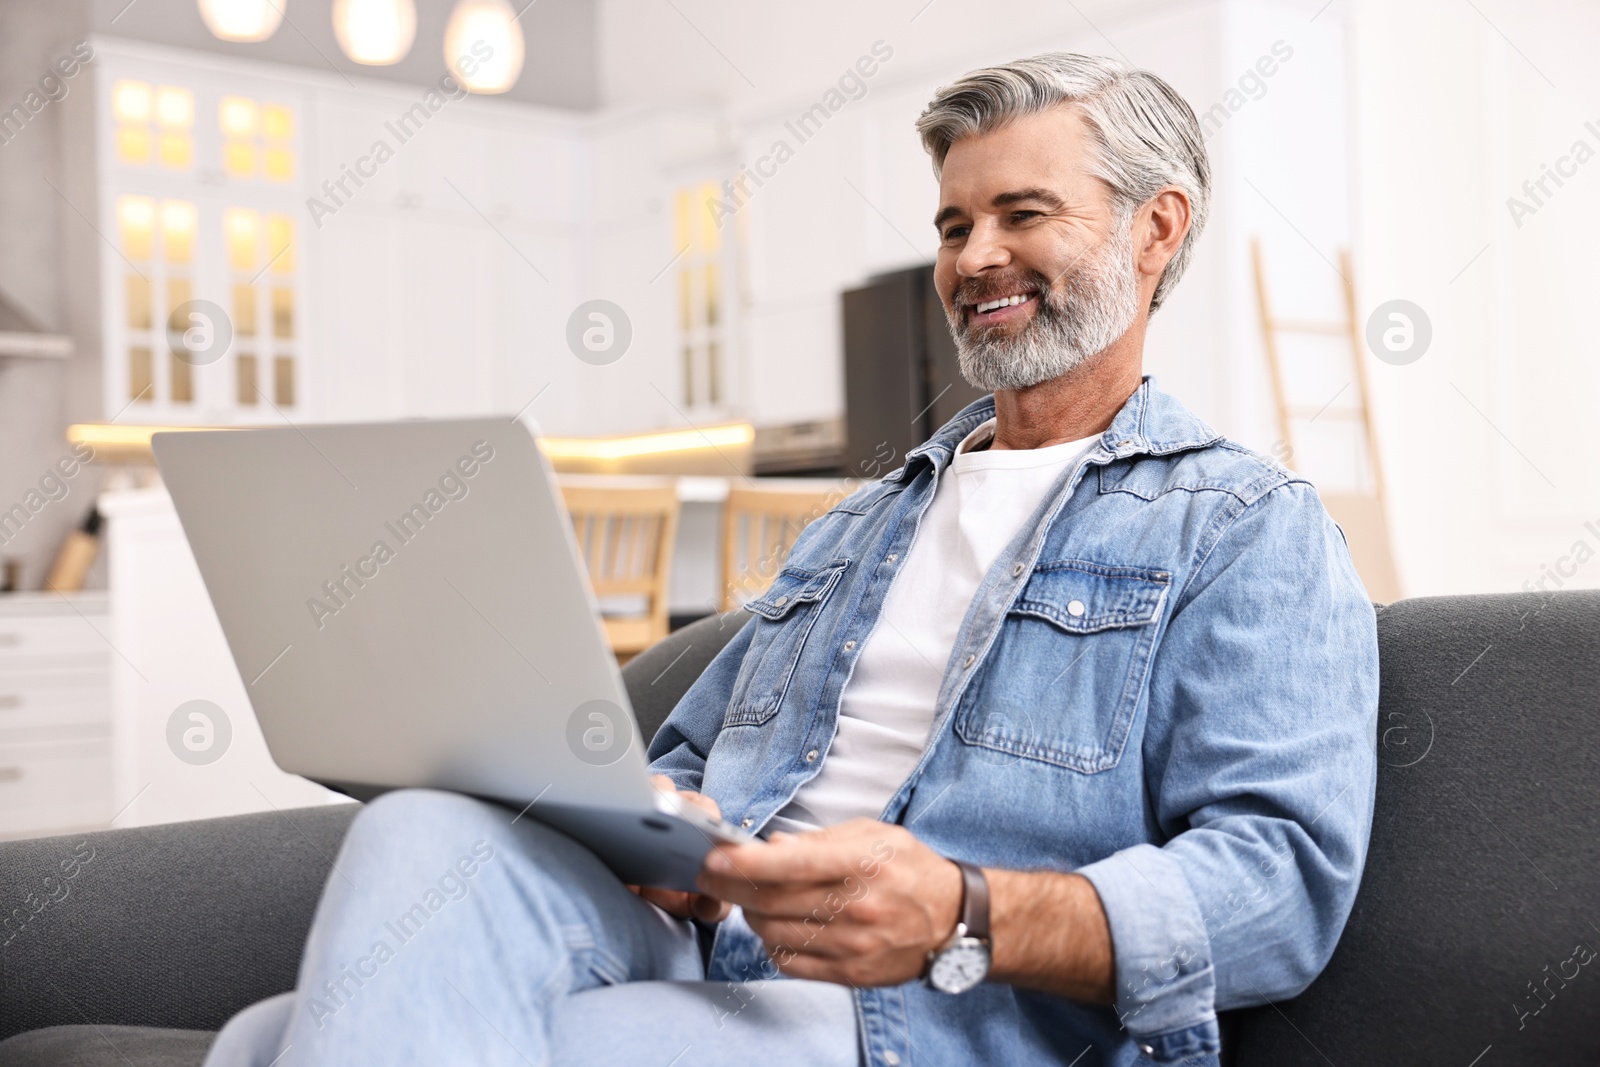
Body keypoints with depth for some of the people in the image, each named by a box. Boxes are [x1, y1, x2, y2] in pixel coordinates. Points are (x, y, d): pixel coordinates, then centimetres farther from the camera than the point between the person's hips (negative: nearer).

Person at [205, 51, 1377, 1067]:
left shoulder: (1252, 531, 6)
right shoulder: (860, 526, 29)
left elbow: (1285, 874, -8)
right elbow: (685, 762, 28)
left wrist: (965, 918, -24)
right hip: (693, 951, 7)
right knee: (424, 832, -29)